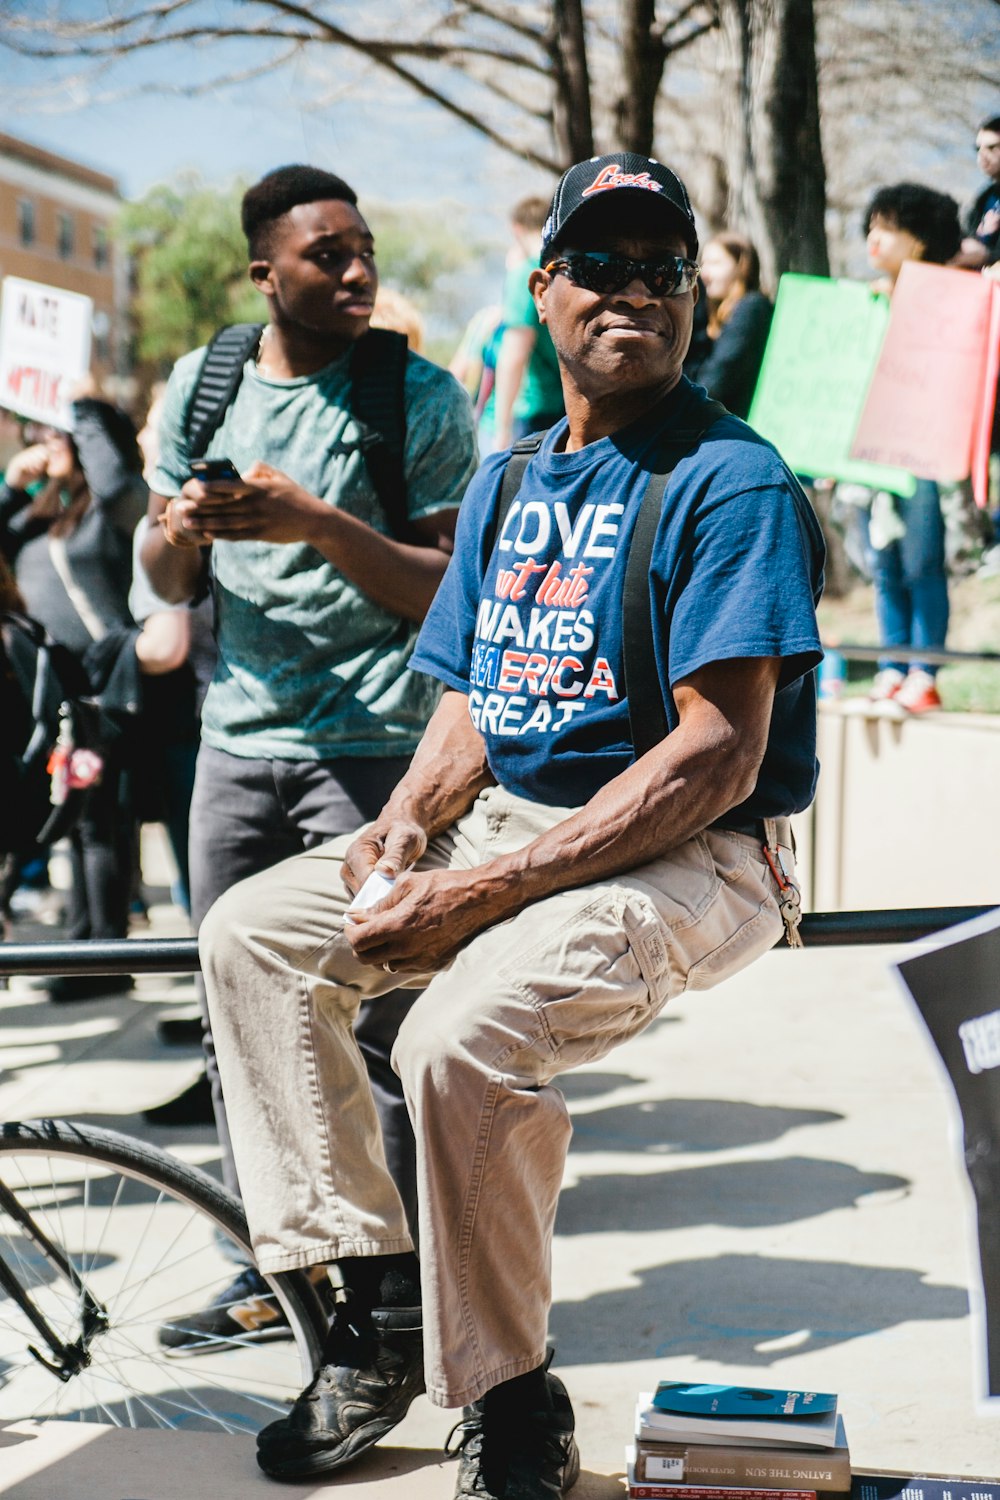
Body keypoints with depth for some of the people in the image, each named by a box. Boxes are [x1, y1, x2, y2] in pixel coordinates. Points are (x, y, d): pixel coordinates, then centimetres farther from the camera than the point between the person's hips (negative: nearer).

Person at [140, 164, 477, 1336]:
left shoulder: (421, 398, -3)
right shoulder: (202, 385, 10)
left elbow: (450, 590, -8)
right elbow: (168, 583, 15)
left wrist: (319, 524, -20)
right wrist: (180, 530, -8)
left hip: (371, 750, -5)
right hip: (236, 744, 5)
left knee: (376, 1023, -5)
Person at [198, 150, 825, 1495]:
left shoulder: (731, 482, -12)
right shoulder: (508, 483, 14)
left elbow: (716, 756, -20)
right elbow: (468, 708, 15)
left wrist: (487, 890, -25)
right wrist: (404, 827, -8)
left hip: (692, 863, -8)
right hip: (503, 826, 8)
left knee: (461, 1032, -32)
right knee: (253, 930, -3)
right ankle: (378, 1299, 0)